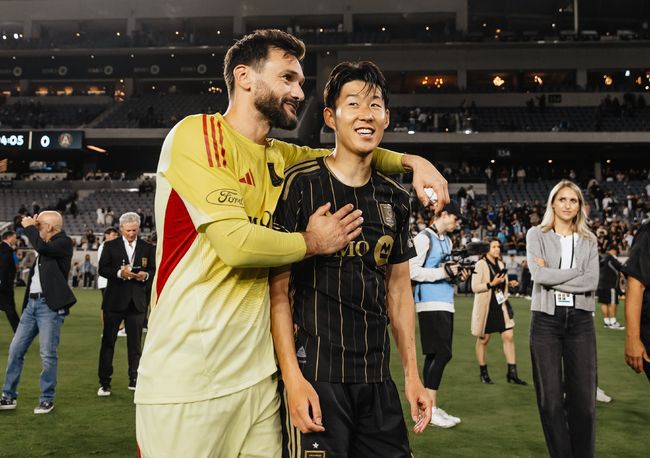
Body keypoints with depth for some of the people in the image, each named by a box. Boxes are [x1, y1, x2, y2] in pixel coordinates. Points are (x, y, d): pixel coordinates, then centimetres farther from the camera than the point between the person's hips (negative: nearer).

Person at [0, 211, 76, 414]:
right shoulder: (46, 244, 15)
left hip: (50, 305, -8)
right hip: (32, 302, 9)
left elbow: (42, 247, -26)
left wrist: (29, 227, -13)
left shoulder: (64, 242, -9)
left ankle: (47, 399, 10)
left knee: (48, 354, -5)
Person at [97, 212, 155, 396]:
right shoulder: (110, 246, 3)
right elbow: (102, 269, -5)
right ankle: (104, 382, 10)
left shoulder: (148, 248, 8)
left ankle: (134, 380, 19)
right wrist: (119, 273, -21)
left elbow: (154, 271, 7)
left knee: (135, 343, 8)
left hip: (137, 302, 2)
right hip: (114, 301, -1)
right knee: (108, 341, 3)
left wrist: (146, 275, -15)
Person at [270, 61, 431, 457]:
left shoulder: (395, 199, 9)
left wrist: (412, 374, 12)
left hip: (377, 378, 6)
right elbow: (278, 288, -10)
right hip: (315, 376, -5)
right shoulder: (301, 184, -8)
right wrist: (292, 377, -16)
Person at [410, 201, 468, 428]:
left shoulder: (447, 240, 20)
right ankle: (430, 407, -6)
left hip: (445, 303, 9)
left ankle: (430, 407, 16)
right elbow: (413, 271, -16)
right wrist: (443, 272, -19)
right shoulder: (424, 238, -8)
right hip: (430, 303, -9)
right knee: (443, 353, -12)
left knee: (434, 355, 10)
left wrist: (456, 274, 8)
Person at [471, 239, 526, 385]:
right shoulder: (481, 264, -10)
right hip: (485, 307, -6)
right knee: (483, 339, 5)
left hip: (501, 305, 6)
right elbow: (475, 287, -15)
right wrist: (492, 284, -26)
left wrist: (509, 284, 3)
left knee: (509, 336, -2)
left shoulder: (500, 264, 11)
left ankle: (512, 372, 4)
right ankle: (483, 373, 19)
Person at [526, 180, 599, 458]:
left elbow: (592, 282, -5)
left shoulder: (588, 240, 10)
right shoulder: (537, 235, 4)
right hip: (546, 319, -2)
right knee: (550, 397, 3)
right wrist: (576, 272, -6)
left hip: (580, 320, 2)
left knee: (583, 396, 2)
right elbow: (538, 274, -12)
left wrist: (553, 277, -10)